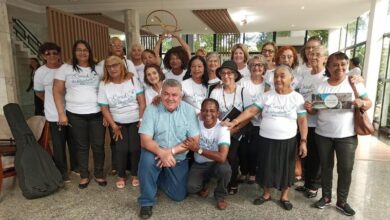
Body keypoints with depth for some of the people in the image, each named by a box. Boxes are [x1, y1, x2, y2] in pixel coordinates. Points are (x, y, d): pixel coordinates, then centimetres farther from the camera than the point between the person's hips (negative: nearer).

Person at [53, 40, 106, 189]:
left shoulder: (97, 69, 6)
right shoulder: (65, 69, 2)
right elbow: (57, 91, 1)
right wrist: (61, 113, -6)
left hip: (97, 114, 1)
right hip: (75, 115, -1)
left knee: (98, 146, 5)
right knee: (81, 146, 10)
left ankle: (99, 174, 24)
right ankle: (84, 176, 27)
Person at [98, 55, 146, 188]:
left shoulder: (132, 79, -6)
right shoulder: (104, 84, -5)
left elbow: (142, 101, -7)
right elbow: (104, 108, -3)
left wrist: (142, 120, -11)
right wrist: (113, 126, -6)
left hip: (135, 121, 0)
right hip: (118, 123, 0)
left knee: (135, 148, -6)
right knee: (121, 149, -8)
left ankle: (135, 175, 17)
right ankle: (121, 176, 15)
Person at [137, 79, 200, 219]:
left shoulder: (189, 110, -11)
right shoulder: (151, 109, -14)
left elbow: (194, 140, -14)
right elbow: (145, 140, -19)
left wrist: (171, 151, -25)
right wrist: (162, 153, -37)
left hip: (179, 158, 2)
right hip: (156, 153, -1)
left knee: (179, 196, 2)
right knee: (147, 158, -35)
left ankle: (161, 178, 33)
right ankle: (147, 202, -11)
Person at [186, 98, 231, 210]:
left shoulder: (222, 128, -22)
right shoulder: (196, 124, -11)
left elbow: (222, 157, -32)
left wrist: (198, 149, -29)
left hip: (215, 163, -1)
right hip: (199, 164, 2)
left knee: (225, 169, -33)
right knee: (191, 188, -22)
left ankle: (220, 195, -1)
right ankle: (202, 186, 17)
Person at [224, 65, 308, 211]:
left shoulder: (297, 97, -1)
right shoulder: (267, 96, 1)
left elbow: (302, 121, -2)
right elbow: (251, 111, -5)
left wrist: (303, 141, -8)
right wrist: (234, 122, -16)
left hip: (287, 141, -1)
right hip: (266, 139, 1)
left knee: (286, 169, 11)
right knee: (266, 167, 12)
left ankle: (284, 197, 33)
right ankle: (266, 194, 34)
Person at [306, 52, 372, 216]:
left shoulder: (354, 83, -2)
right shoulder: (321, 87, 2)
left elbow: (369, 103, -1)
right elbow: (315, 110, 6)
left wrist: (361, 103, -23)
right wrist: (309, 108, -16)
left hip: (346, 135, -1)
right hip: (323, 134, 2)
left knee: (346, 169, 4)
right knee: (326, 167, 13)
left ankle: (342, 201, 22)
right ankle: (326, 196, 29)